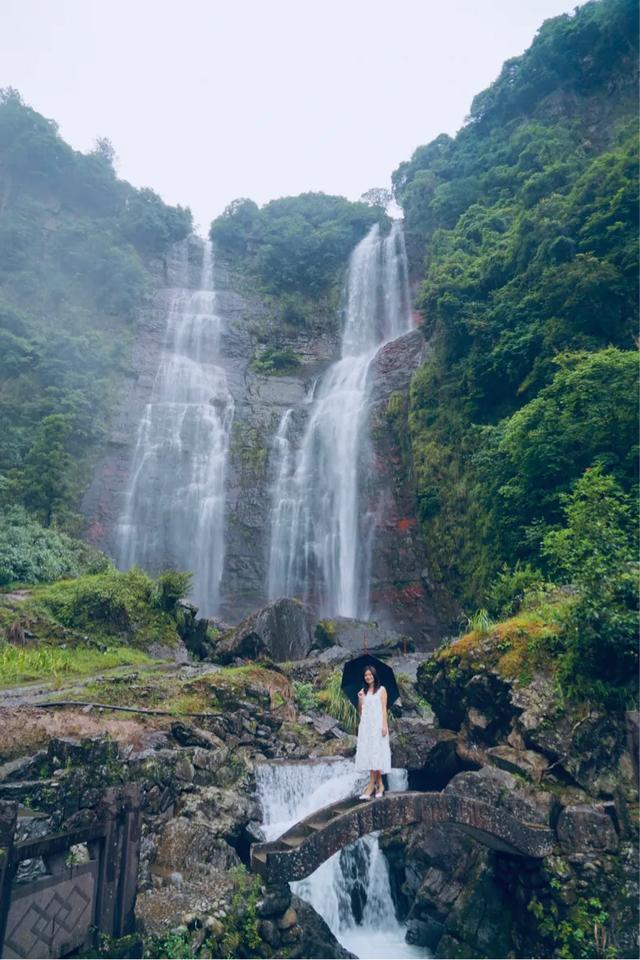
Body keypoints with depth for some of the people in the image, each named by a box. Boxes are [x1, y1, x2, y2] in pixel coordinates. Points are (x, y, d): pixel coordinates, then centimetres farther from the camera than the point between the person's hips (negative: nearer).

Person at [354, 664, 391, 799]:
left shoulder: (381, 690, 3)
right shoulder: (363, 691, 14)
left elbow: (384, 708, -3)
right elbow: (360, 711, 15)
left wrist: (384, 725, -12)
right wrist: (360, 699, -2)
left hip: (377, 724, -5)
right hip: (365, 725, 5)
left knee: (375, 753, -10)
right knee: (367, 753, 1)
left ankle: (370, 787, -12)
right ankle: (379, 785, 10)